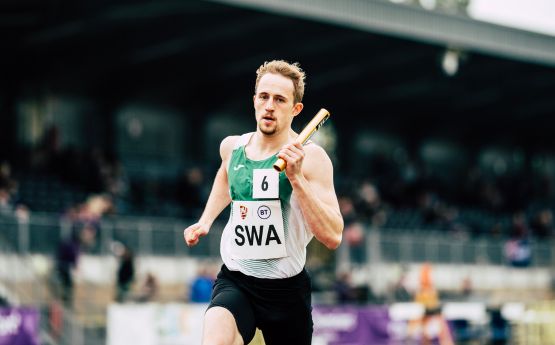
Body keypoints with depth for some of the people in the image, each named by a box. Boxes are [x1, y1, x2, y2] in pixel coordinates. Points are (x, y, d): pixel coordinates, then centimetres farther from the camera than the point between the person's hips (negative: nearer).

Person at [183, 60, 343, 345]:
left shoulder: (310, 157, -11)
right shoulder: (231, 146, 4)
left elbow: (332, 237, -22)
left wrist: (296, 178, -27)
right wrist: (205, 221, 22)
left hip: (286, 288, -2)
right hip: (234, 281, 2)